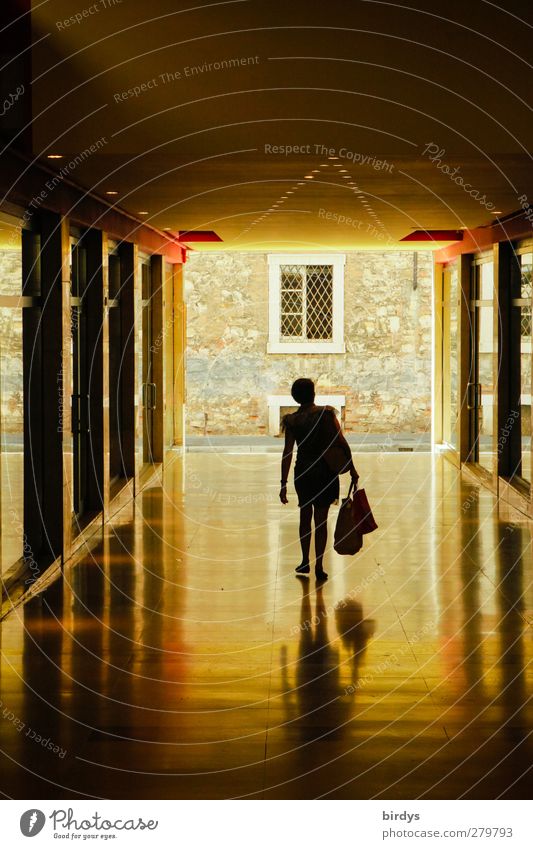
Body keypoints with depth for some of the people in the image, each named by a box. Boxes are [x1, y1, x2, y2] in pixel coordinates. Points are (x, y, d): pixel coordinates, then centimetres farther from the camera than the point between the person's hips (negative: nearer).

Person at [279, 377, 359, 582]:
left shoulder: (291, 421, -4)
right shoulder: (326, 414, -10)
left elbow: (287, 453, -5)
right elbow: (342, 443, -12)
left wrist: (284, 483, -3)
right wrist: (351, 468, -3)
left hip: (303, 473, 2)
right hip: (325, 473, -2)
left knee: (305, 516, 19)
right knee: (320, 520, 3)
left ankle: (305, 562, 24)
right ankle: (319, 567, 2)